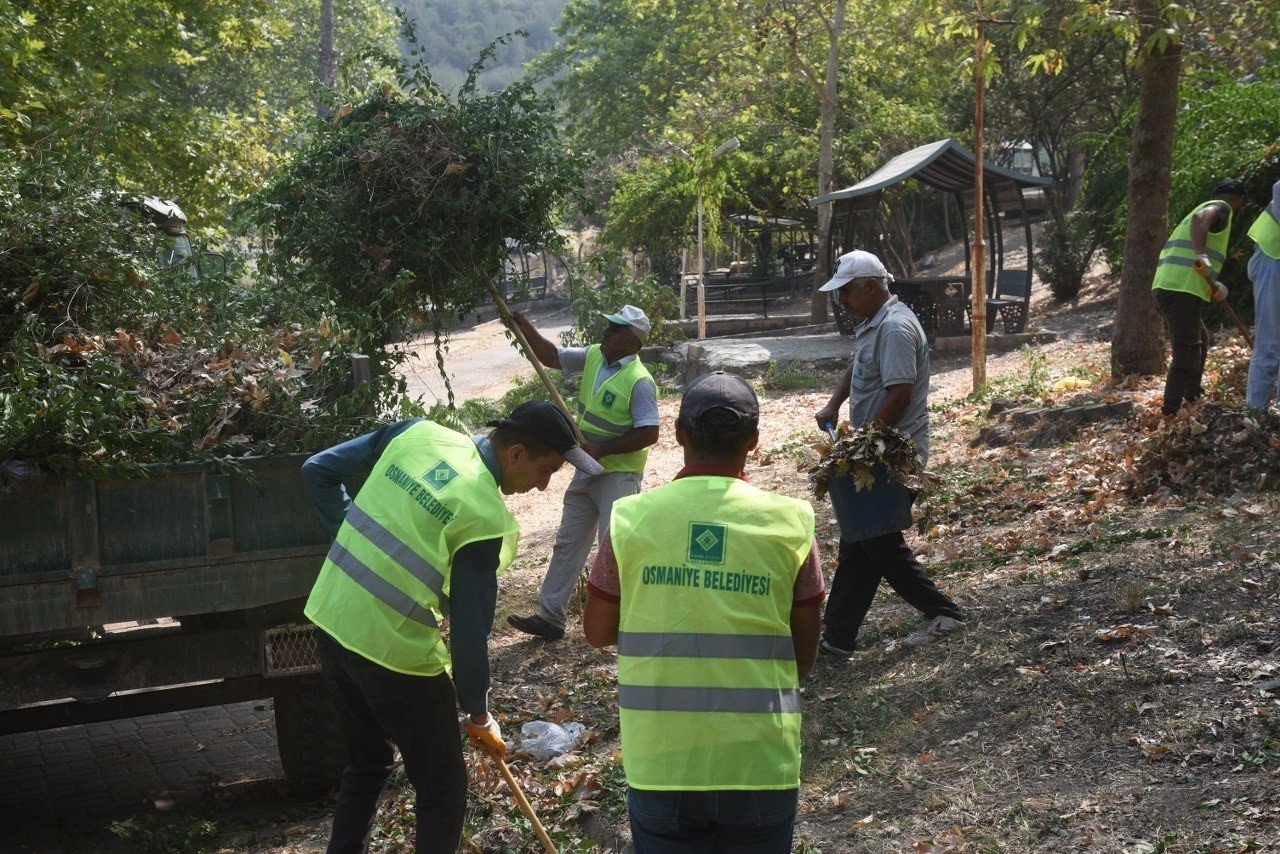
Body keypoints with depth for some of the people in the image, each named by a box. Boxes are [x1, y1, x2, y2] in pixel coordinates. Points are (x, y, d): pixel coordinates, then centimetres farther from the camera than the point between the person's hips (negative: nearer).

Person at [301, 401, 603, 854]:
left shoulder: (417, 432, 0)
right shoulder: (485, 515, -18)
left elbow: (318, 471, 6)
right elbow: (469, 628, -13)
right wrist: (479, 716, 0)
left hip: (330, 623, 7)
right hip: (396, 654, -7)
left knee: (366, 765, 26)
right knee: (443, 791, 12)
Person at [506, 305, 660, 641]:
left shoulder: (639, 381, -20)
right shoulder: (593, 357, 4)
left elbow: (649, 434, -23)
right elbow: (551, 356, 13)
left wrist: (603, 449, -24)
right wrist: (524, 325, 1)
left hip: (618, 474, -9)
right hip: (586, 471, 9)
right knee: (567, 544, 12)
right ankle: (550, 616, 19)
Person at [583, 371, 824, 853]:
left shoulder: (631, 518, -6)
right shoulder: (790, 523, -6)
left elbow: (597, 633, 6)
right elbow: (805, 653, 3)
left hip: (661, 765, 0)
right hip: (761, 765, 0)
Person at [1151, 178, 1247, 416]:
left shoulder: (1207, 207, 29)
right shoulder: (1221, 208, 0)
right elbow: (1200, 218, -24)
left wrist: (1211, 285, 34)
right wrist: (1201, 254, -39)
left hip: (1168, 287, 10)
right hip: (1183, 290, -10)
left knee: (1199, 341, 26)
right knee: (1186, 353, -12)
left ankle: (1193, 397, 35)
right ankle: (1170, 412, -19)